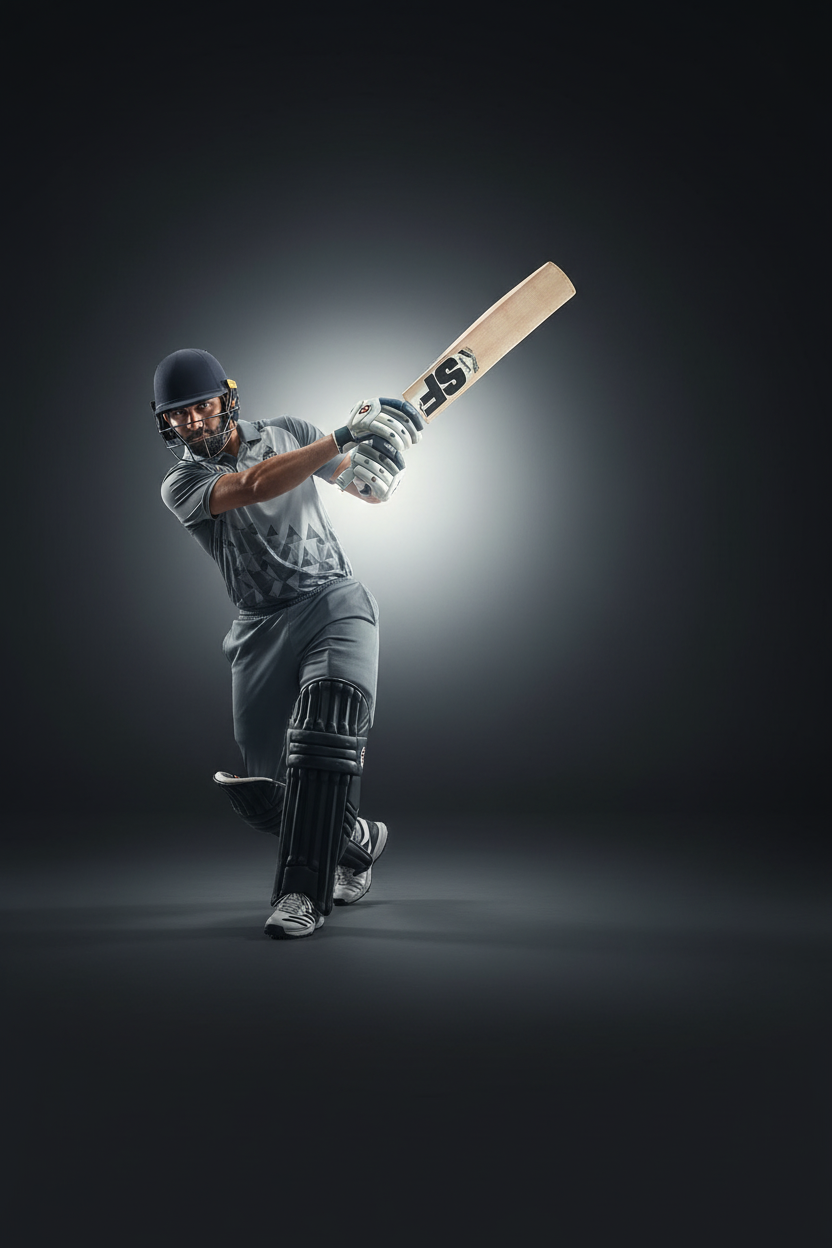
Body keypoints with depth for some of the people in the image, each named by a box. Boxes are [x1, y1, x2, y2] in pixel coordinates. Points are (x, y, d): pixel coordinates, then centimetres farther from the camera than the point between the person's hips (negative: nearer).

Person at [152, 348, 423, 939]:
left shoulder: (289, 433, 11)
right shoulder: (182, 483, 3)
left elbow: (372, 490, 14)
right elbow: (253, 486, -19)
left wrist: (383, 446, -9)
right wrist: (345, 435, -24)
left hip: (334, 598, -1)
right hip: (261, 627, 1)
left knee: (327, 711, -29)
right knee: (264, 784, -2)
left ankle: (305, 892, -25)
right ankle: (358, 839, 28)